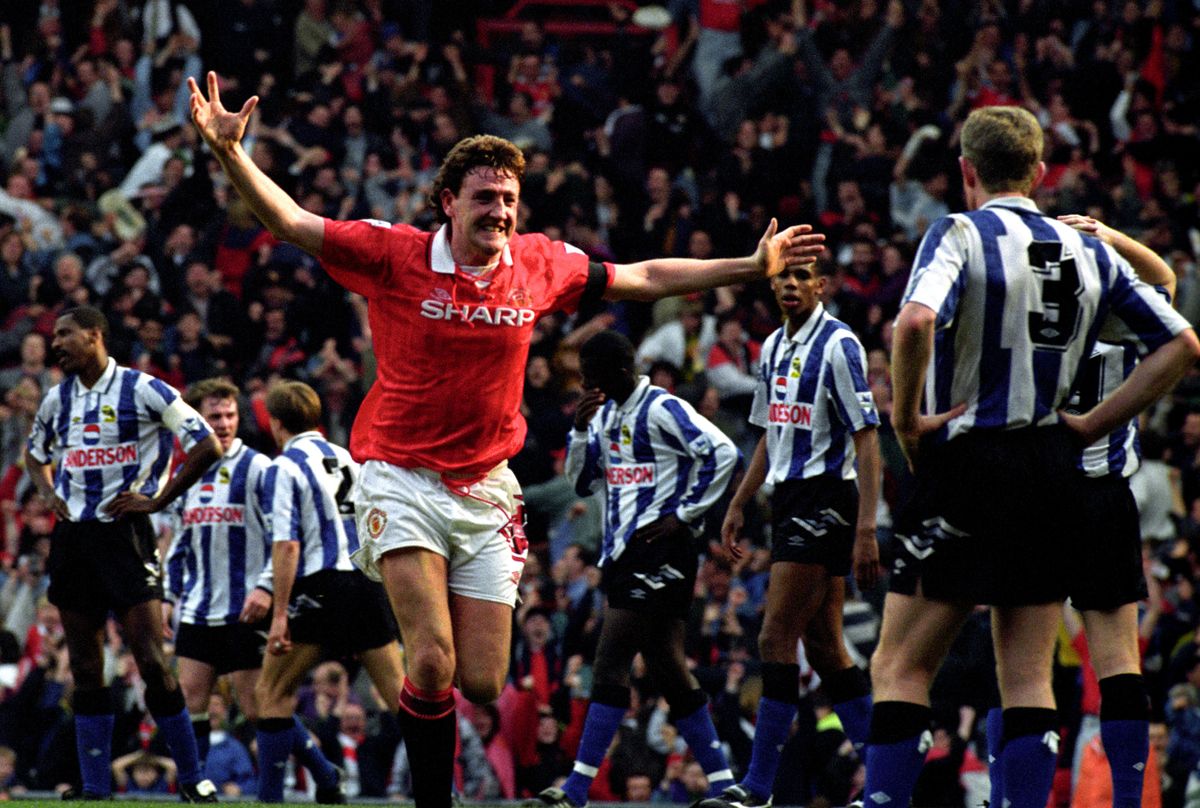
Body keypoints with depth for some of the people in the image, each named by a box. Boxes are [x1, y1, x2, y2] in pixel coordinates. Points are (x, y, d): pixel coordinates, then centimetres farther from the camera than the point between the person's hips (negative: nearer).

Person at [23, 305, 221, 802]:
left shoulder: (143, 390, -5)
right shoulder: (58, 400, 13)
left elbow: (208, 446, -5)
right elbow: (36, 455, 32)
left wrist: (157, 499, -8)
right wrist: (47, 494, 11)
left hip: (124, 533, -6)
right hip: (72, 537, 6)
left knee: (152, 663, -10)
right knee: (85, 669, 5)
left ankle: (192, 779, 0)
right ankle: (95, 789, 8)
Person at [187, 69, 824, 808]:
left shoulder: (541, 265, 1)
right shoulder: (395, 255, -9)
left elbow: (643, 278, 14)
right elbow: (292, 223, -10)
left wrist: (751, 268, 13)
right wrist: (231, 151, -24)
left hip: (486, 490, 3)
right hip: (402, 478, -3)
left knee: (484, 685, -4)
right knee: (433, 664, -20)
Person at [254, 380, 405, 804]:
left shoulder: (283, 469, -4)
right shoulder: (347, 459, 16)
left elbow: (286, 545, -13)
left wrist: (280, 613, -14)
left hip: (320, 586, -6)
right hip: (367, 579, 6)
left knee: (272, 693, 5)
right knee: (402, 693, 5)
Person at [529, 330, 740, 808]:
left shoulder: (662, 410, -11)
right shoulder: (605, 414, 15)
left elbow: (723, 453, -16)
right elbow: (583, 482, 18)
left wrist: (682, 515, -14)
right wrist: (581, 429, 2)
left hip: (659, 548, -10)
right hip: (623, 549, 10)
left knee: (610, 663, -14)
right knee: (666, 667, 10)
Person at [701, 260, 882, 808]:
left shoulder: (838, 345, -11)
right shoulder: (774, 347, 15)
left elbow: (866, 439, -14)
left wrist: (866, 529, -20)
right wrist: (738, 506, 20)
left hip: (826, 499, -9)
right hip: (790, 499, 9)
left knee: (776, 639, -11)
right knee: (824, 648, 8)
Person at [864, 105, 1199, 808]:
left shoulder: (961, 235, -5)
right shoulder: (1089, 251, 11)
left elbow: (917, 321, -25)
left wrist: (907, 416, -12)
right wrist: (1093, 425, 12)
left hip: (968, 462, -5)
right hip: (1054, 474, 5)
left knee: (899, 669, -1)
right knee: (1029, 679, 6)